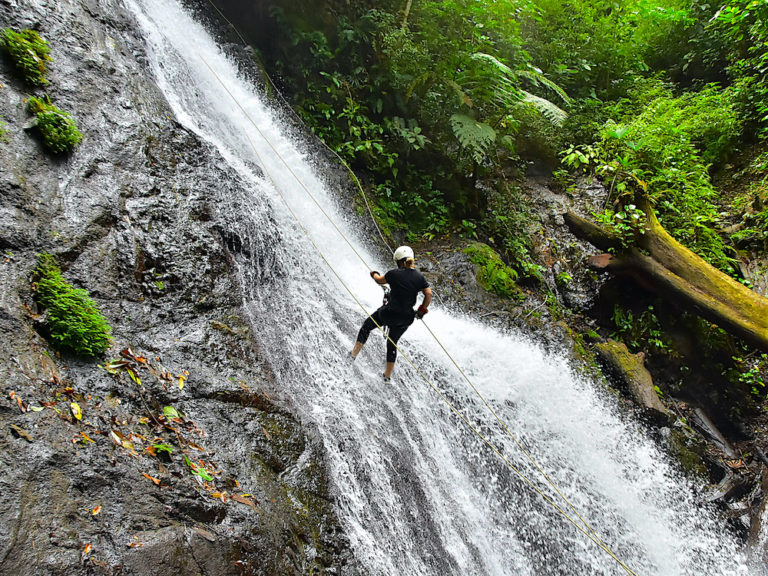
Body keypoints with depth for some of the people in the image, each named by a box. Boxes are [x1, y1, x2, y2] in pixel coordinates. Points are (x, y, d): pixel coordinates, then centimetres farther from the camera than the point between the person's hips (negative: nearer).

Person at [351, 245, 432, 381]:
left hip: (389, 313, -4)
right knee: (392, 342, 24)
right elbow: (429, 295, -4)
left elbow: (380, 280, 5)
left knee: (366, 326, 23)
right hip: (406, 318, 4)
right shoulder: (420, 277, -6)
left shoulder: (394, 273, -14)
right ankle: (388, 375, 33)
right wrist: (422, 310, 10)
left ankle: (354, 353, 32)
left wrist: (373, 273, 27)